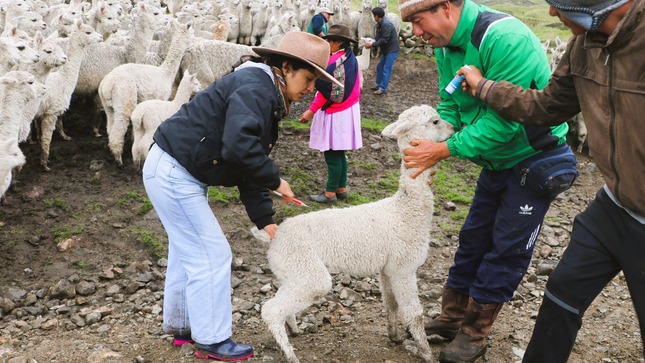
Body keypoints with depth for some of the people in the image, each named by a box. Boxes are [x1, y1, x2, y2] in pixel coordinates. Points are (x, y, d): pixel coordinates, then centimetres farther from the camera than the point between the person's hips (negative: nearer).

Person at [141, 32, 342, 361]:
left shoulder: (267, 99, 13)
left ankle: (180, 326, 35)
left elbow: (250, 166, 13)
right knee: (212, 255, -3)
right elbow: (239, 147, -35)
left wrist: (265, 220, 8)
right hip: (173, 174, -11)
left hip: (172, 172, 11)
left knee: (188, 253, 20)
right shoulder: (254, 88, -19)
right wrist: (275, 180, -19)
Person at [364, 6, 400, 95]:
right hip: (386, 49, 10)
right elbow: (378, 37, 10)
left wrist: (372, 45, -21)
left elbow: (384, 40, -25)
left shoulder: (386, 24, -23)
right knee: (379, 66, 15)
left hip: (392, 50, -10)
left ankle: (383, 89, -2)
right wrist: (372, 43, -7)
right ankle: (379, 85, 25)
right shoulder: (379, 24, 7)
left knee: (387, 69, -7)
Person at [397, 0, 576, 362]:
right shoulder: (446, 46, -4)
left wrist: (444, 149, -28)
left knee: (508, 247, 1)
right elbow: (449, 104, 1)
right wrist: (428, 145, -16)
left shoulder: (504, 37, -30)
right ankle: (453, 318, 27)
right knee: (474, 238, 14)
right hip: (498, 162, 8)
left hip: (536, 160, -8)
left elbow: (503, 119, -32)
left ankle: (475, 334, 13)